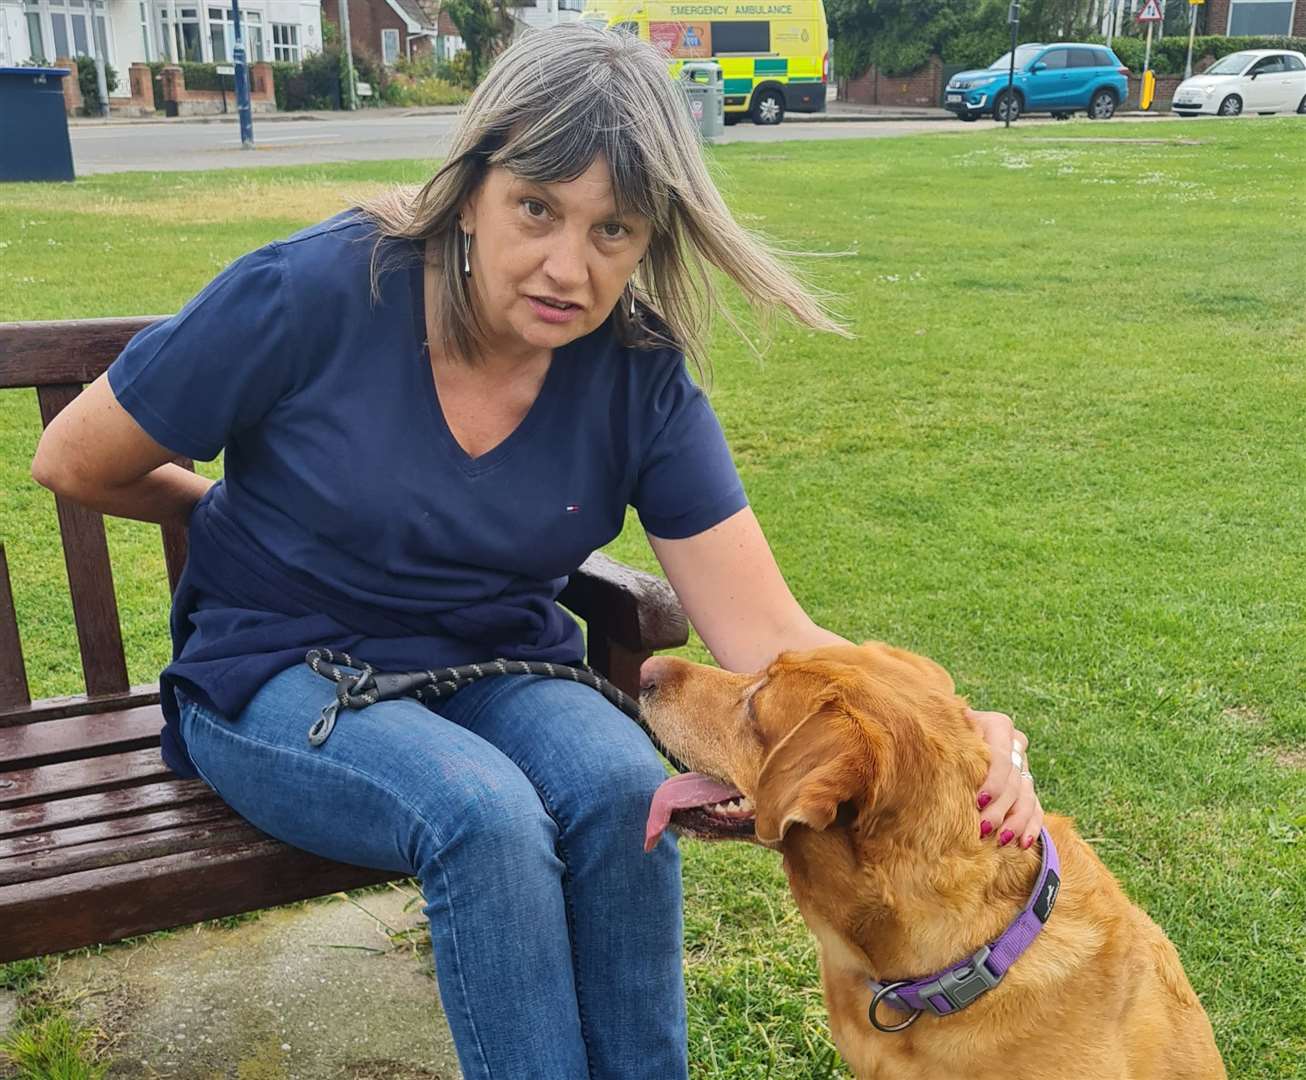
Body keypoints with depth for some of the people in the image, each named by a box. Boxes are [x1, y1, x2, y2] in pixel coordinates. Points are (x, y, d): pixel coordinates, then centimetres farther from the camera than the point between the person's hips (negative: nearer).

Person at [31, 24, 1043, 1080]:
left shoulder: (641, 380, -10)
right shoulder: (315, 292, -19)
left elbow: (769, 637, -15)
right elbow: (75, 462, -5)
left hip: (497, 671, 3)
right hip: (280, 676, -2)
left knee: (627, 785, -29)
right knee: (485, 814, -32)